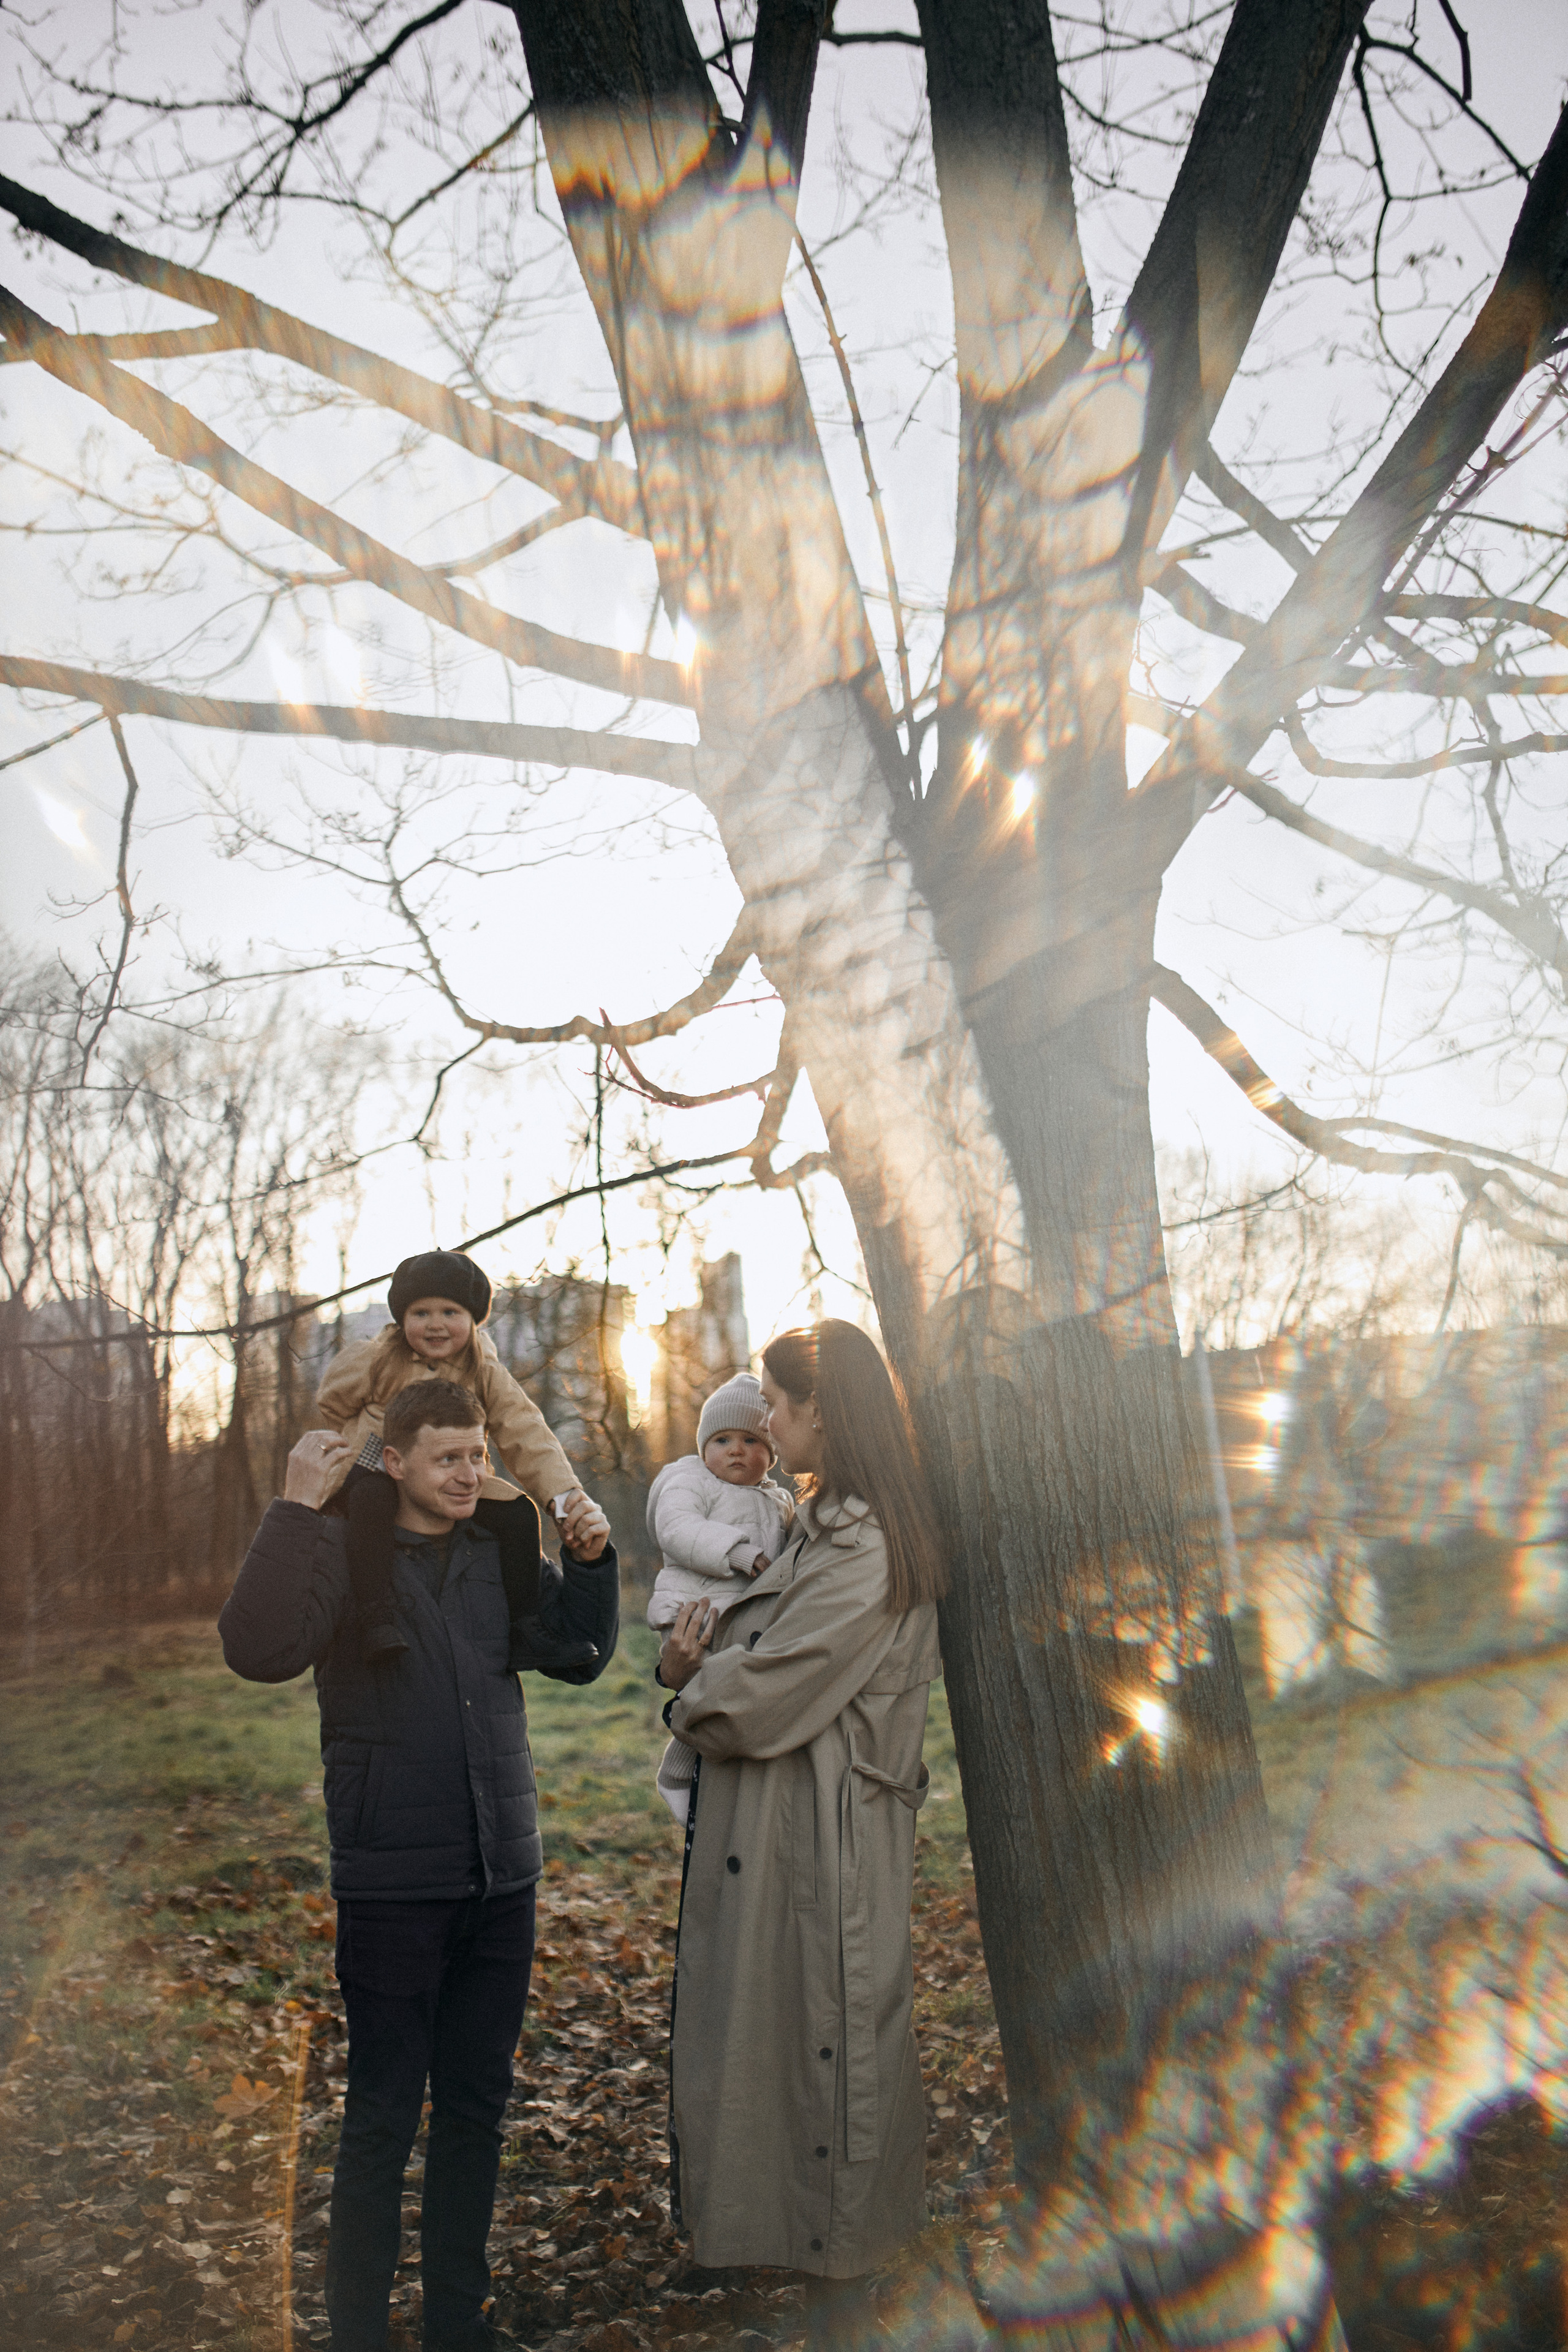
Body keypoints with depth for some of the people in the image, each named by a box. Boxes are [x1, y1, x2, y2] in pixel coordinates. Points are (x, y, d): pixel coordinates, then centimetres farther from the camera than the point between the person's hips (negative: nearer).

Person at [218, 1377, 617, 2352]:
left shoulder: (503, 1550, 6)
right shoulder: (343, 1549, -9)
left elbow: (580, 1656, 14)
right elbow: (260, 1649, -26)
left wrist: (592, 1561, -2)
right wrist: (299, 1507, -28)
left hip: (502, 1879, 5)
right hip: (393, 1887, -5)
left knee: (476, 2109, 15)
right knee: (383, 2118, 4)